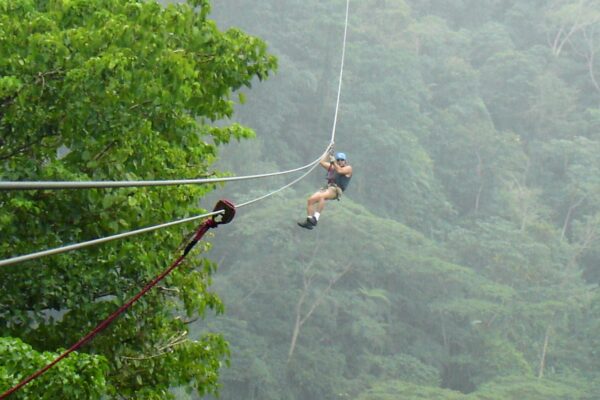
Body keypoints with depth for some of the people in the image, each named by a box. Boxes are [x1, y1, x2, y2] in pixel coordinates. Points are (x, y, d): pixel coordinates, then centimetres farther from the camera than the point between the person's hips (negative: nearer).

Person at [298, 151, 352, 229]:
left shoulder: (348, 168, 7)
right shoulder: (332, 167, 27)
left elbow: (339, 170, -12)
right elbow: (322, 162, 23)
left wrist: (333, 162, -6)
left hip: (336, 190, -7)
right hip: (327, 187, 7)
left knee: (321, 196, -37)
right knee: (310, 199, -14)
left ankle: (316, 218, -41)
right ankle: (309, 221, -16)